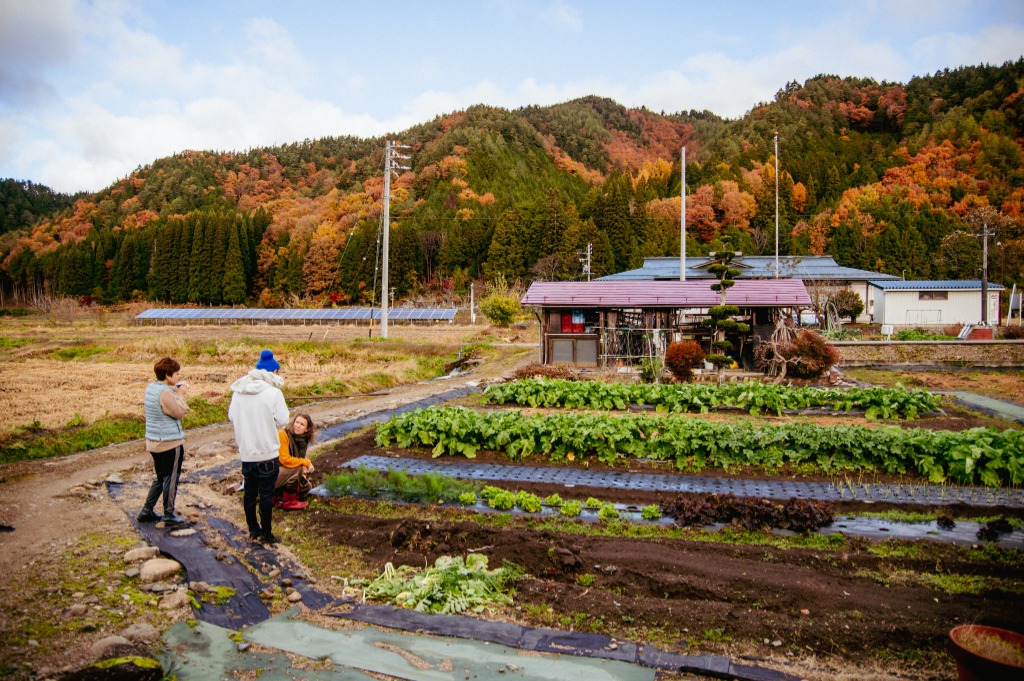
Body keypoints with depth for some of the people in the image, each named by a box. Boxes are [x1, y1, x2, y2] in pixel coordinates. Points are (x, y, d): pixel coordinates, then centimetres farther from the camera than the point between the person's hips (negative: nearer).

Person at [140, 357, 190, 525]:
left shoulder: (150, 388, 7)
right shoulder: (165, 393, -22)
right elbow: (180, 412, -18)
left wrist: (175, 392, 7)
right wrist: (180, 394, -7)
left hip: (153, 441, 9)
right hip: (170, 442, -9)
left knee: (160, 478, 21)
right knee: (171, 479, 4)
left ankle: (147, 511, 24)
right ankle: (169, 515, 13)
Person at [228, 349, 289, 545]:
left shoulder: (238, 391, 1)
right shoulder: (273, 393, -16)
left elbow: (232, 417, 8)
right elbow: (282, 420, -12)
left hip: (245, 451, 6)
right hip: (267, 452, -5)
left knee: (249, 492, 16)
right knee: (266, 494, 5)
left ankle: (253, 531, 28)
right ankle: (266, 534, 13)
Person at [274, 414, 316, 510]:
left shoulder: (303, 440, 2)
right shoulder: (283, 435, -21)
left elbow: (298, 459, 7)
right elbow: (285, 459, -28)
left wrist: (304, 469, -16)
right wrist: (306, 462, -21)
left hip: (282, 473, 8)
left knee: (307, 486, 2)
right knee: (297, 468, -28)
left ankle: (278, 494, 12)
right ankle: (288, 502, -14)